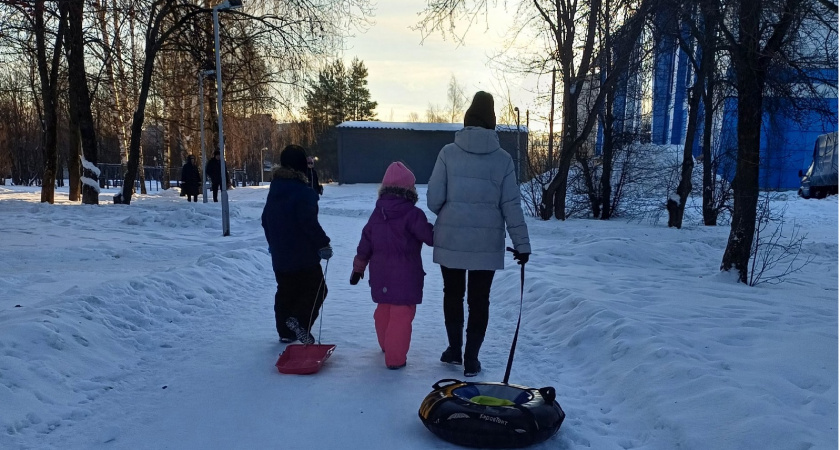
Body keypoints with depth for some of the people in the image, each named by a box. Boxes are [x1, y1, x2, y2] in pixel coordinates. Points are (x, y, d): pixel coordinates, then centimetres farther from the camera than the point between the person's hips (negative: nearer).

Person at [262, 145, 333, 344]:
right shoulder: (303, 192, -17)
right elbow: (309, 223, -23)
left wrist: (273, 243, 29)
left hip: (280, 255, 8)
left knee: (285, 292, 16)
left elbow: (266, 220, 18)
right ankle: (300, 320, -13)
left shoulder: (274, 190, 10)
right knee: (316, 289, 3)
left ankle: (285, 331, 21)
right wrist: (323, 244, -15)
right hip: (303, 255, -8)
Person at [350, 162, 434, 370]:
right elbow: (430, 237, -14)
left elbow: (365, 243, 8)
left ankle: (386, 344, 42)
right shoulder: (413, 214, -15)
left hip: (381, 275, 7)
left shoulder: (377, 213, 4)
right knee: (401, 315, 0)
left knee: (383, 309, 23)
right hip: (405, 276, -7)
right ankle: (395, 357, 1)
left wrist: (358, 267, 17)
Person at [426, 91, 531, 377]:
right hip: (487, 242, 0)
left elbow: (433, 199, -6)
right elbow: (511, 205, -3)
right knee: (479, 299, 11)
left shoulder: (449, 152, -5)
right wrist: (522, 243, 4)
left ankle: (454, 350, 28)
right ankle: (471, 358, 16)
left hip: (451, 239, 0)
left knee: (453, 294, 19)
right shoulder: (502, 158, -3)